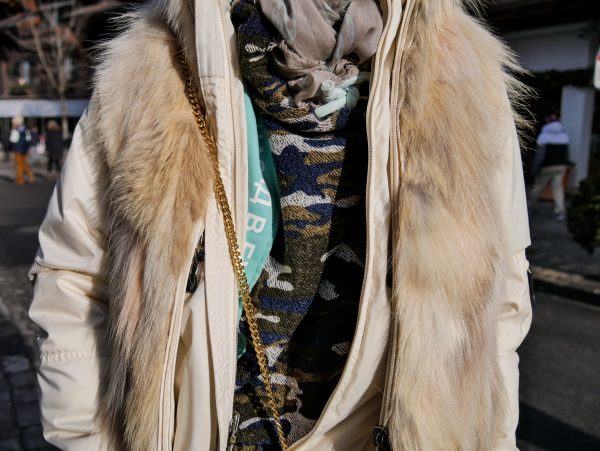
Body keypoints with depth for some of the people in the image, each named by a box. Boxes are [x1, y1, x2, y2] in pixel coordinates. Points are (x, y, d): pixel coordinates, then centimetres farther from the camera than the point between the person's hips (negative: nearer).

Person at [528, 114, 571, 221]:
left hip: (547, 166, -4)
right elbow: (566, 153, 9)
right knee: (558, 186, 4)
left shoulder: (544, 136, -12)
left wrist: (536, 168, -12)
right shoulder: (565, 136, 4)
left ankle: (529, 205, 22)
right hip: (561, 165, 4)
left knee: (538, 185, 8)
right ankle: (560, 211, -4)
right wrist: (565, 165, 21)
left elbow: (540, 154, -16)